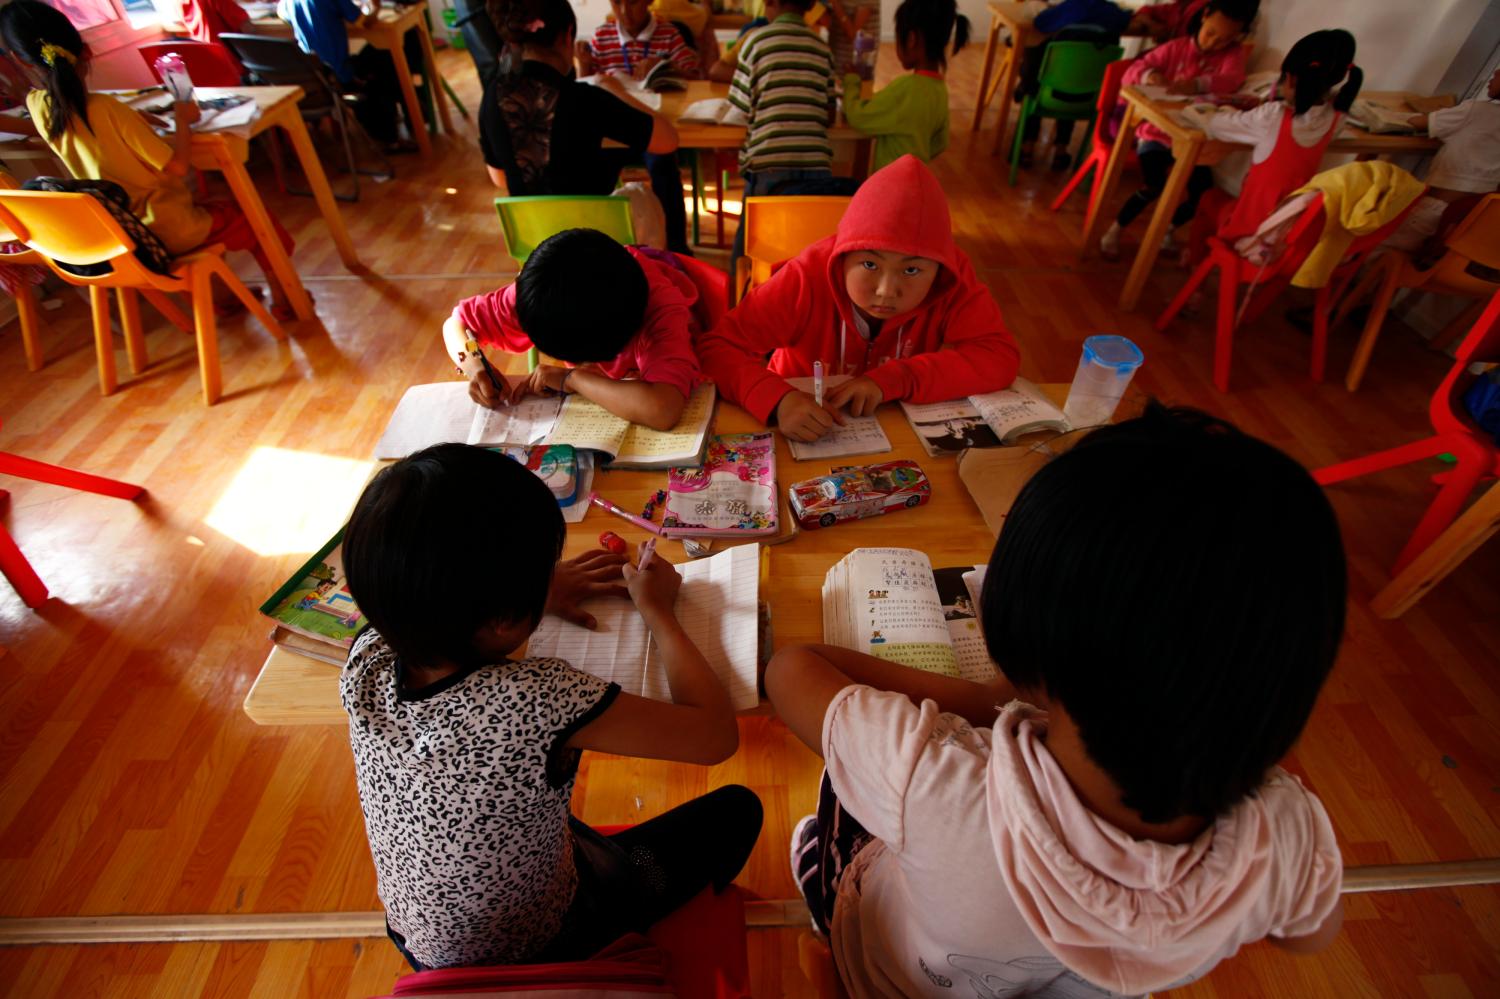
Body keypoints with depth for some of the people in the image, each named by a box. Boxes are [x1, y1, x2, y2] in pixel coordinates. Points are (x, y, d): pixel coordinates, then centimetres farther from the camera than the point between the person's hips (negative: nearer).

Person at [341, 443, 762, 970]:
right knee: (737, 809, 10)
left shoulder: (364, 663, -24)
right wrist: (656, 610, -20)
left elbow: (411, 604, 2)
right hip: (539, 945, -4)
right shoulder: (538, 700, -42)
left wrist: (540, 586, -5)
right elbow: (717, 735, -31)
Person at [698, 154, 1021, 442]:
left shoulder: (952, 281, -15)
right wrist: (777, 400, -44)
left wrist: (891, 380, -32)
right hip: (803, 439, -1)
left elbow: (1000, 357, -21)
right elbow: (716, 348, -25)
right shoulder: (808, 278, -22)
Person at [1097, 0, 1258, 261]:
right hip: (1157, 131, -2)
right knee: (1154, 186, -25)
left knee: (1202, 189, -11)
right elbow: (1131, 73, -5)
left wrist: (1198, 84, -40)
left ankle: (1166, 230, 15)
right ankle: (1114, 232, -8)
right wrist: (1149, 75, -30)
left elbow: (1231, 80, -20)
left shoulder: (1234, 53, 1)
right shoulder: (1176, 47, 1)